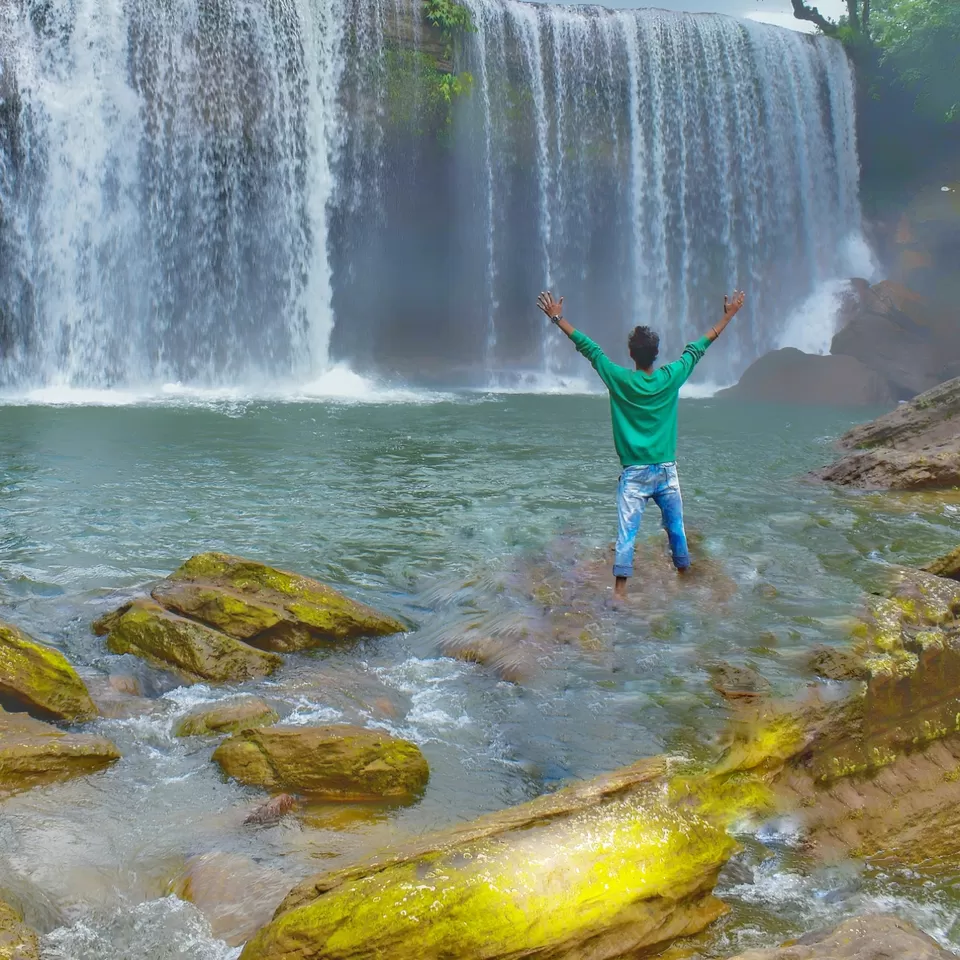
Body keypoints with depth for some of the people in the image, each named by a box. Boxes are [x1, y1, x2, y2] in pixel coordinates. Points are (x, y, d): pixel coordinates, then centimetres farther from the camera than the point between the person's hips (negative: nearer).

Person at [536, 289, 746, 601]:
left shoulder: (619, 379, -8)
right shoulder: (671, 378, -4)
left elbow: (588, 347, 1)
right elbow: (698, 348, 8)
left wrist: (557, 317, 10)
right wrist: (728, 316, 20)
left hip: (634, 473, -2)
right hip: (666, 470, 2)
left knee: (627, 533, -4)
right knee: (676, 528, 15)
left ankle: (620, 590, -8)